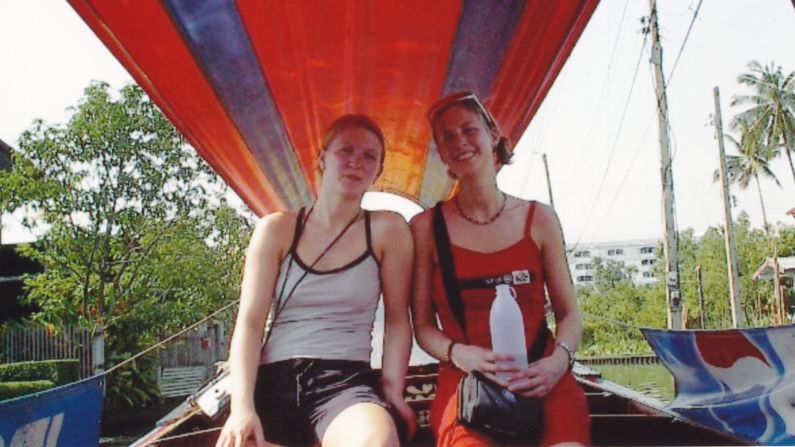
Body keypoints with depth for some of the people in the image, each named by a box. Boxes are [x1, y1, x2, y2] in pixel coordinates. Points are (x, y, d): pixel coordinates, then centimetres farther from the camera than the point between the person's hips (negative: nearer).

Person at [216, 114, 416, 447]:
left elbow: (397, 319, 7)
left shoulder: (387, 230, 3)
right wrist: (243, 406, -12)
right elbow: (249, 322, 0)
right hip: (273, 381, 2)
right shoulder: (277, 229, 6)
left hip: (347, 381, -2)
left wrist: (393, 393, -3)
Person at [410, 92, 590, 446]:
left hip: (541, 379, 2)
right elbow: (423, 325, 6)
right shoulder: (426, 228, 6)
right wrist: (461, 355, -14)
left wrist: (558, 360, -10)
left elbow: (569, 314, 11)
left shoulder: (539, 219, 10)